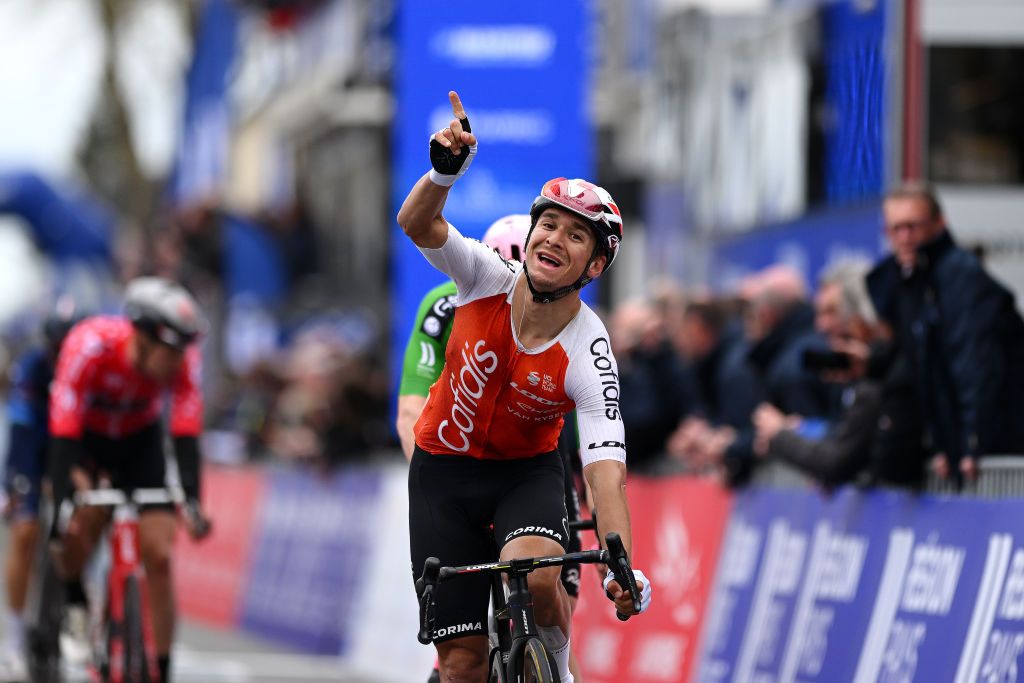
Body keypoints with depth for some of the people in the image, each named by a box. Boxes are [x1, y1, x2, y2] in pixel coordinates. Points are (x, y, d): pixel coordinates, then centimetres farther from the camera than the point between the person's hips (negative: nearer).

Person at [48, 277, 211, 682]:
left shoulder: (184, 360, -28)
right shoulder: (90, 345, -37)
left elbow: (185, 435, -30)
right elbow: (63, 432, -39)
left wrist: (191, 501, -43)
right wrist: (64, 504, -46)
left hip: (140, 440, 2)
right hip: (84, 436, -2)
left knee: (159, 555, -10)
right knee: (85, 520, -27)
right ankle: (75, 611, 1)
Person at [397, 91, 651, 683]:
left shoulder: (589, 357, -24)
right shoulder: (489, 280, -18)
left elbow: (607, 473, -32)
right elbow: (417, 223, -32)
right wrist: (446, 171, -54)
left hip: (526, 472, -1)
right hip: (443, 472, 1)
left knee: (533, 574, -35)